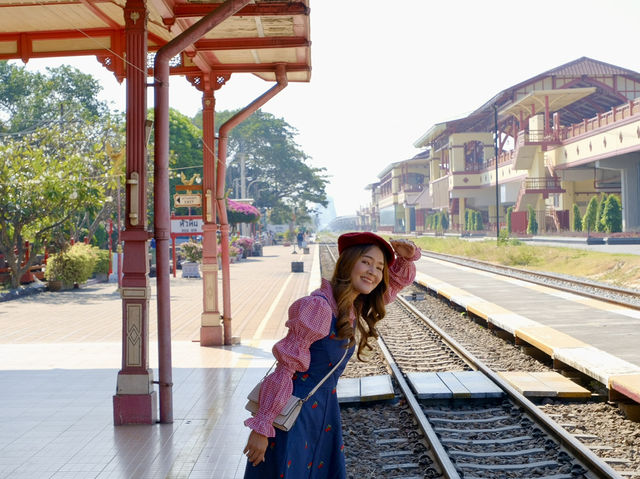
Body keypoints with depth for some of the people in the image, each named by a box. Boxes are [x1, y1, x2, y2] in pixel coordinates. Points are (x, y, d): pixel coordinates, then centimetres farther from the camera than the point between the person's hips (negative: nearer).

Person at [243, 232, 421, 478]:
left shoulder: (357, 307, 2)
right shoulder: (319, 306, -23)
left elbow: (400, 278, 18)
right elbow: (285, 368, -22)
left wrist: (406, 256, -4)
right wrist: (262, 428, -20)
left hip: (325, 410, 8)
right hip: (293, 413, -8)